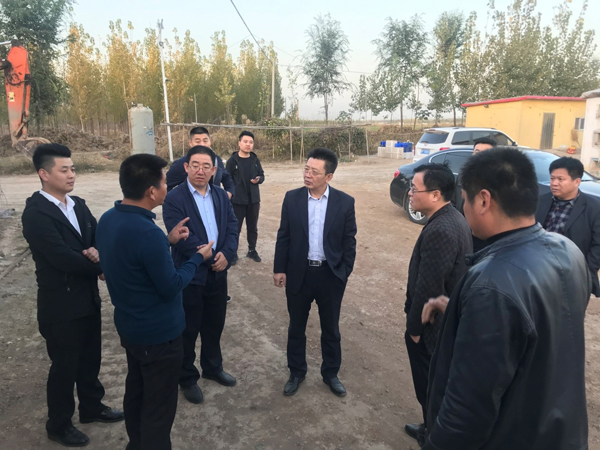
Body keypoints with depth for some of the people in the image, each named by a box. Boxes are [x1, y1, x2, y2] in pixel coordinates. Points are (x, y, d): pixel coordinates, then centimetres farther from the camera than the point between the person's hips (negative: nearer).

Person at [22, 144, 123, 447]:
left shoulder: (78, 205, 6)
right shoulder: (36, 213, -19)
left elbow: (98, 238, 7)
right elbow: (62, 257, -26)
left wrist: (98, 252, -17)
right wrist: (102, 267, -14)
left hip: (88, 298, 7)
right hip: (60, 304, -7)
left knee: (90, 359, 21)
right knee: (64, 365, 10)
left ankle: (91, 407, 42)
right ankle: (59, 425, 32)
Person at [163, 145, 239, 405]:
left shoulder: (221, 195, 5)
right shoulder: (174, 199, -13)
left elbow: (232, 226, 1)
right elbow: (182, 238, -21)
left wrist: (226, 254, -16)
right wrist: (210, 258, -16)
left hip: (218, 273, 5)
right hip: (189, 276, -5)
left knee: (214, 325, 19)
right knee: (188, 330, 10)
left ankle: (212, 368, 41)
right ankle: (187, 378, 30)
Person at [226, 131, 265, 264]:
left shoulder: (255, 160, 3)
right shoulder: (232, 160, -7)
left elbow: (262, 175, 11)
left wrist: (258, 179, -13)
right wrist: (228, 199, -6)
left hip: (253, 200, 4)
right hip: (237, 200, -3)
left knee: (253, 227, 14)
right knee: (235, 228, 6)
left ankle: (252, 250, 29)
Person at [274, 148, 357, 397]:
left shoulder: (345, 202, -7)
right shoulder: (292, 198, -4)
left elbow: (349, 242, -2)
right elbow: (283, 236, 1)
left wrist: (344, 274, -4)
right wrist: (279, 269, -1)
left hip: (330, 275, -1)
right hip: (298, 274, 1)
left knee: (330, 329, 15)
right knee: (296, 327, 15)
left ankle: (330, 373, 37)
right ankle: (296, 372, 37)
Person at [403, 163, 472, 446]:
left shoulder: (439, 230, -29)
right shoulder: (453, 219, 2)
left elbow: (428, 287, -27)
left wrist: (414, 326, -14)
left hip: (433, 325, -10)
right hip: (448, 319, 10)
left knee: (430, 387, 11)